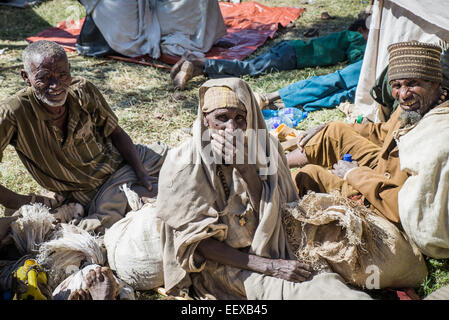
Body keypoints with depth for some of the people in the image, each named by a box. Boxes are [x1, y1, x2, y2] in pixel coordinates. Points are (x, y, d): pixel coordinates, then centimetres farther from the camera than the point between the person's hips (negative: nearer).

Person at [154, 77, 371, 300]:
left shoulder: (265, 148, -4)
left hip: (270, 252, 3)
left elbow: (268, 216, -7)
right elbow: (197, 241, -11)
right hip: (219, 263, -3)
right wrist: (267, 266, -18)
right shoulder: (183, 163, -12)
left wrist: (246, 168, -23)